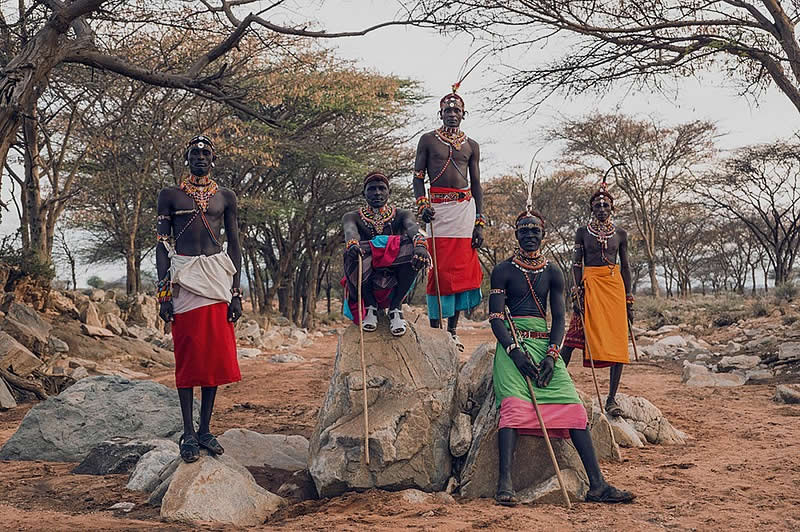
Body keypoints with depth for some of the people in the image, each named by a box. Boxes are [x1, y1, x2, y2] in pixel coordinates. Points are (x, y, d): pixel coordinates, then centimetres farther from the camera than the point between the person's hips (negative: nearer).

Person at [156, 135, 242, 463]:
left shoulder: (226, 197, 12)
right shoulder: (170, 196, 6)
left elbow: (234, 245, 11)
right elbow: (162, 244, 3)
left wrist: (235, 292, 4)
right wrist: (163, 292, -5)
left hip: (217, 276, 2)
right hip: (184, 277, -2)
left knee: (216, 355, 1)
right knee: (188, 355, -2)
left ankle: (205, 429, 11)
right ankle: (189, 433, 4)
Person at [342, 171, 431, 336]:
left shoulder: (401, 215, 11)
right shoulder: (352, 217, 10)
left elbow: (413, 227, -14)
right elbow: (350, 231, -16)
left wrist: (420, 245, -40)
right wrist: (352, 244, -43)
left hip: (395, 281, 1)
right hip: (367, 280, 0)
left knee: (413, 246, -28)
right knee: (352, 252, -33)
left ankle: (395, 307, -14)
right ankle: (371, 307, -10)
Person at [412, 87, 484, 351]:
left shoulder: (471, 146, 16)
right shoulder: (428, 140, 9)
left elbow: (476, 184, 14)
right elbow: (418, 177, 6)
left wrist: (479, 223, 6)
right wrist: (422, 204, -13)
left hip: (465, 207, 3)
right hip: (437, 207, -2)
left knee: (462, 269, -1)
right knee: (438, 268, -7)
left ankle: (453, 330, 5)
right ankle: (435, 328, -3)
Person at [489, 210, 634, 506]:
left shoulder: (553, 274, 14)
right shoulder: (504, 270, 4)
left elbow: (559, 318, 8)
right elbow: (495, 317, -2)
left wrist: (552, 354, -8)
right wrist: (515, 351, -16)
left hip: (545, 344, 4)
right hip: (512, 343, -3)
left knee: (573, 407, -11)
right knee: (514, 404, -25)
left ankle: (597, 485, -12)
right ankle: (505, 484, -30)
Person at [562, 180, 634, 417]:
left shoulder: (620, 234, 9)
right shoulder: (582, 232, 5)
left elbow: (625, 266, 12)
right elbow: (577, 264, 4)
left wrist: (628, 301, 9)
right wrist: (577, 294, -7)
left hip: (614, 286, 2)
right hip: (590, 286, -1)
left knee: (617, 341, -3)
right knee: (573, 335, -10)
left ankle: (612, 398, 1)